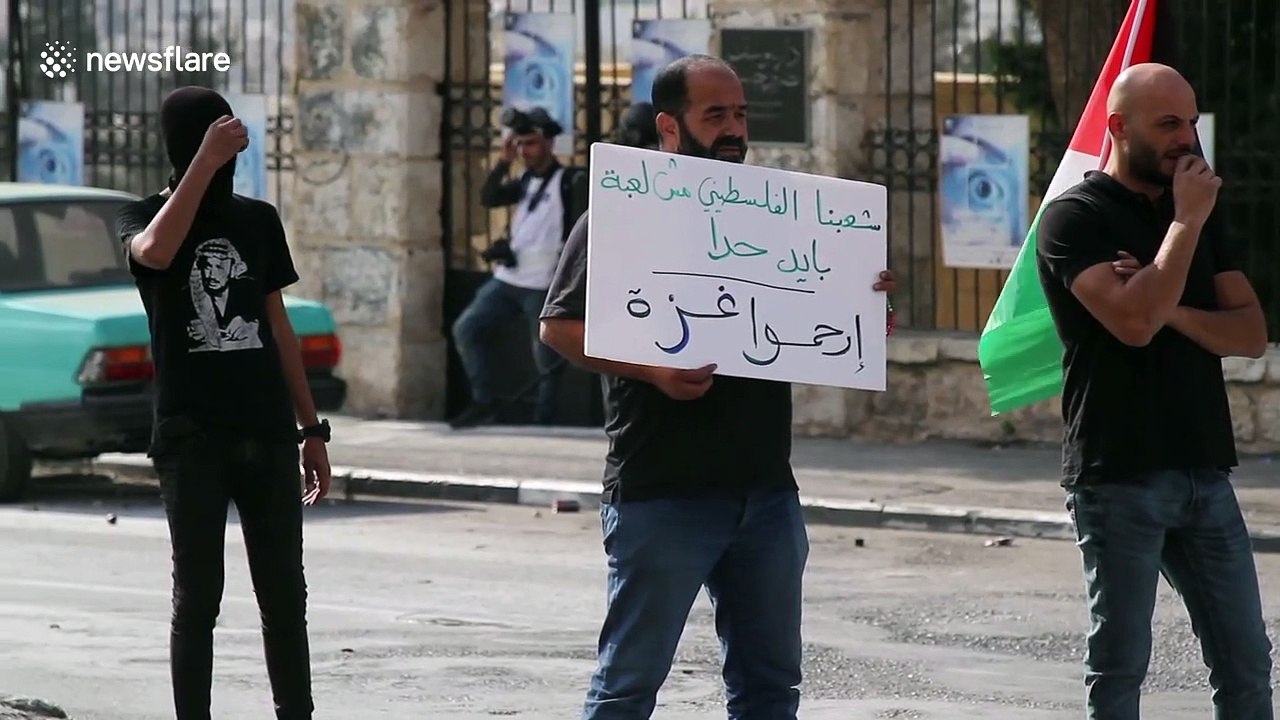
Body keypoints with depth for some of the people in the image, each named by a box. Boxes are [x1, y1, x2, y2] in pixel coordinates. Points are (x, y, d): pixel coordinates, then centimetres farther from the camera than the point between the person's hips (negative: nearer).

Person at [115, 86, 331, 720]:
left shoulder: (257, 221, 13)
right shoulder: (143, 218, 1)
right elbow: (156, 252, -25)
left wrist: (312, 430, 15)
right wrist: (205, 163, -28)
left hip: (267, 432, 4)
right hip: (191, 439, -4)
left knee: (285, 597, 5)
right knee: (197, 598, -2)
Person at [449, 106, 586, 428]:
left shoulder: (568, 182, -5)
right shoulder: (525, 181, 16)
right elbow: (488, 198, 5)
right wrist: (504, 161, -3)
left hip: (543, 285, -7)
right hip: (507, 278, 7)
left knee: (546, 358, -1)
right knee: (465, 328, -1)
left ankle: (543, 422, 5)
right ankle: (485, 400, 3)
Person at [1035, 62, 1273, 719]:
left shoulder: (1197, 216, 15)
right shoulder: (1076, 217, -5)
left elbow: (1251, 333, 6)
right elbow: (1134, 322, -21)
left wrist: (1171, 312, -11)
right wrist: (1185, 221, -13)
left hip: (1204, 473, 6)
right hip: (1119, 479, -6)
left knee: (1247, 666, 6)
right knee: (1119, 666, -2)